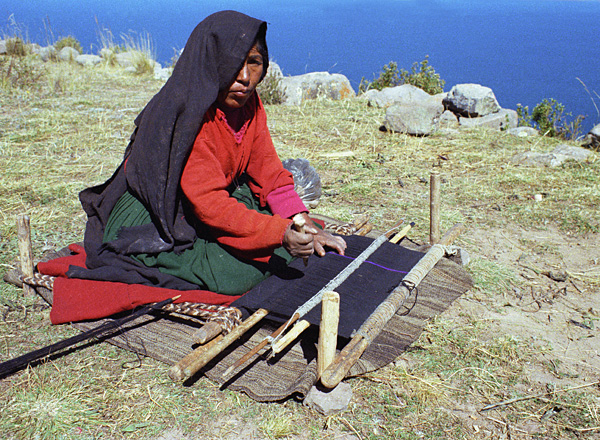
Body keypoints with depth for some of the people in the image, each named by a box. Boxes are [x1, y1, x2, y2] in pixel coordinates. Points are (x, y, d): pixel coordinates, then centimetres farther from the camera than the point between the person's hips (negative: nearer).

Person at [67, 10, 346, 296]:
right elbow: (210, 202, -33)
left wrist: (302, 223, -17)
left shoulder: (248, 103, -5)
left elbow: (268, 171, -4)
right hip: (150, 227, -6)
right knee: (242, 270, -24)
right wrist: (280, 232, -42)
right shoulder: (185, 114, -28)